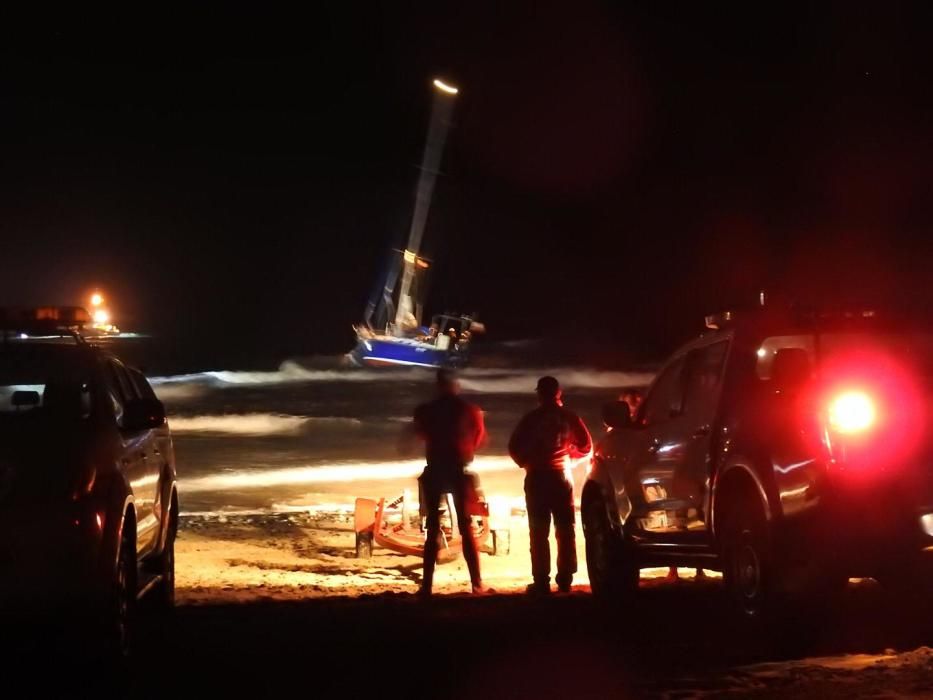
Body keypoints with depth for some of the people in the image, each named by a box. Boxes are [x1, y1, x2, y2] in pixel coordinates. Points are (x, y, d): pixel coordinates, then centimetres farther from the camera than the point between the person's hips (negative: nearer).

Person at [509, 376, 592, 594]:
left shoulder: (531, 418, -5)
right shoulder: (568, 417, 1)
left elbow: (514, 447, -8)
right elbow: (586, 446, 3)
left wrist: (526, 462, 10)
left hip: (537, 477, -2)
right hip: (561, 476, 2)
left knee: (539, 532, -1)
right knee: (565, 530, 8)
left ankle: (541, 581, -6)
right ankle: (564, 580, 5)